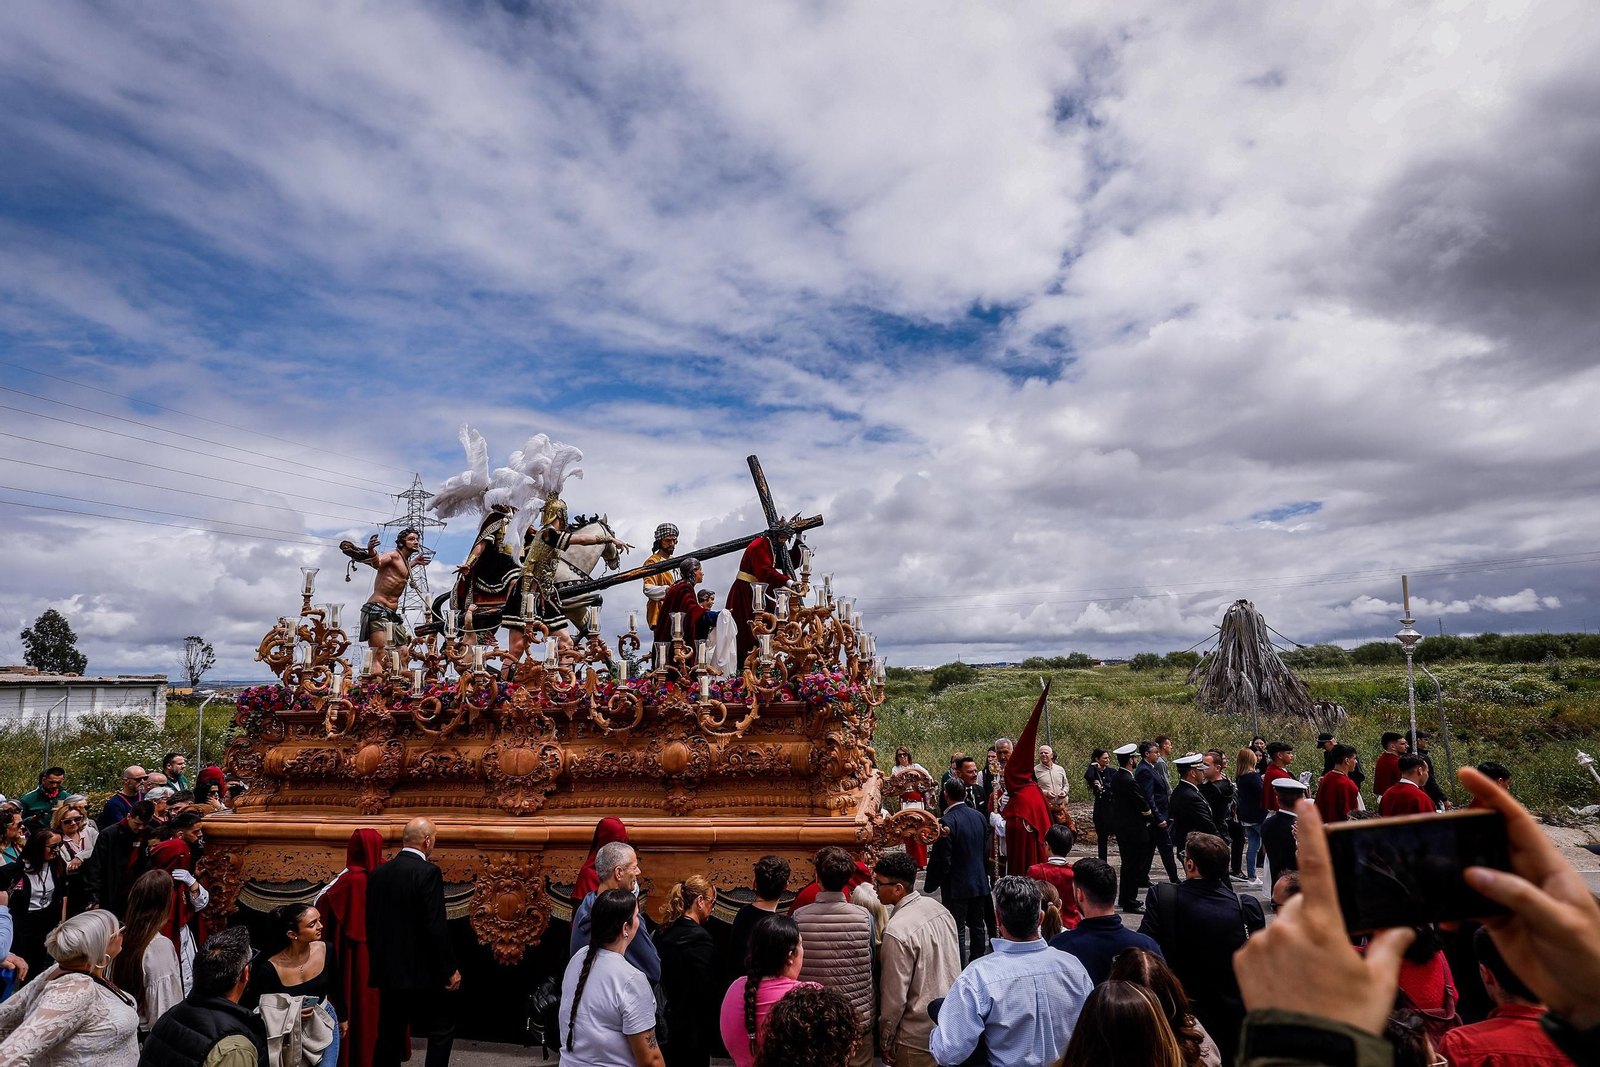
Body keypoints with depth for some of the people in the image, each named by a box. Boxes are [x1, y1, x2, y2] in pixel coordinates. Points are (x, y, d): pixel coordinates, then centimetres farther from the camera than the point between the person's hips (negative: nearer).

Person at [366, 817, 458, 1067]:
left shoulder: (377, 873, 4)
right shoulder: (428, 872, -17)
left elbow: (370, 924, 10)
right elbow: (435, 927, -20)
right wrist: (450, 970, -12)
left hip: (388, 970, 7)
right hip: (422, 971, -7)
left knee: (389, 1035, 16)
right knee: (443, 1028, 8)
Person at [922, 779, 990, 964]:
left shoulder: (947, 821, -21)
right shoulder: (980, 817, 1)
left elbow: (942, 859, -19)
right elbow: (986, 848, 11)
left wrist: (931, 884, -7)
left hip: (956, 886, -7)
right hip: (979, 882, 7)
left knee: (957, 930, 4)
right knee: (977, 926, 17)